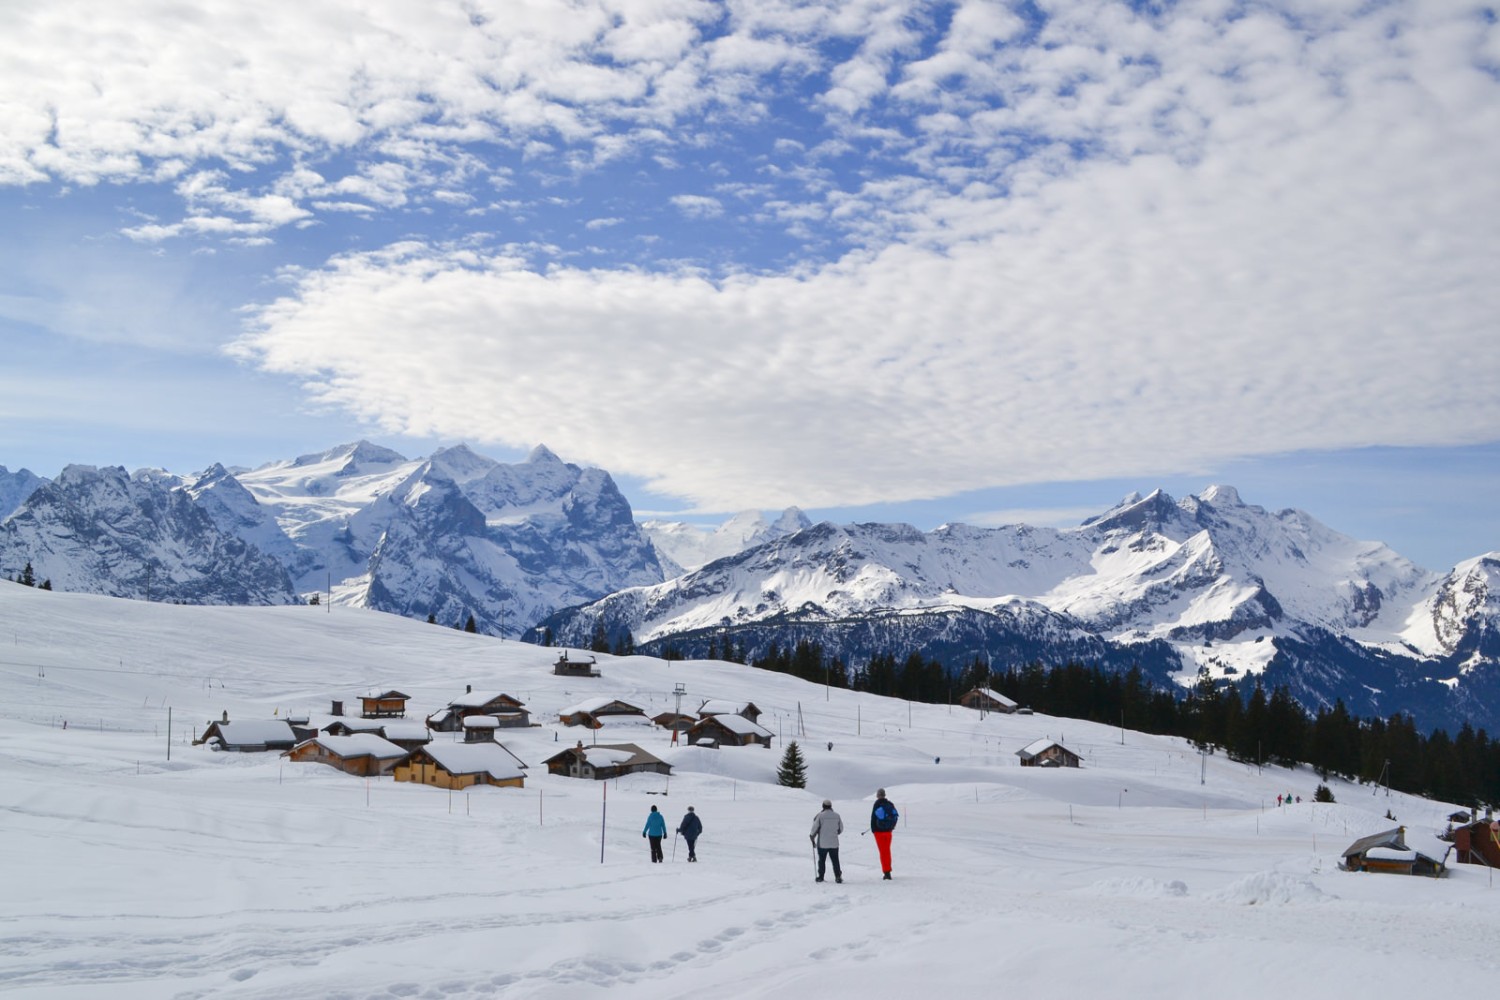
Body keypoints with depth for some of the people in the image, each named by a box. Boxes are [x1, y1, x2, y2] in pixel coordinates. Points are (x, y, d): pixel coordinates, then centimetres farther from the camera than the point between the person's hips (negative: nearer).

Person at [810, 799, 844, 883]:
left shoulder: (820, 816, -11)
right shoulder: (837, 816, -1)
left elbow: (815, 828, -8)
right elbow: (841, 829, 8)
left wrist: (812, 837, 11)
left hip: (822, 843, -2)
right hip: (834, 843, 2)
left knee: (822, 860, 9)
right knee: (835, 860, 9)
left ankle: (820, 876, 13)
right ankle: (838, 876, 4)